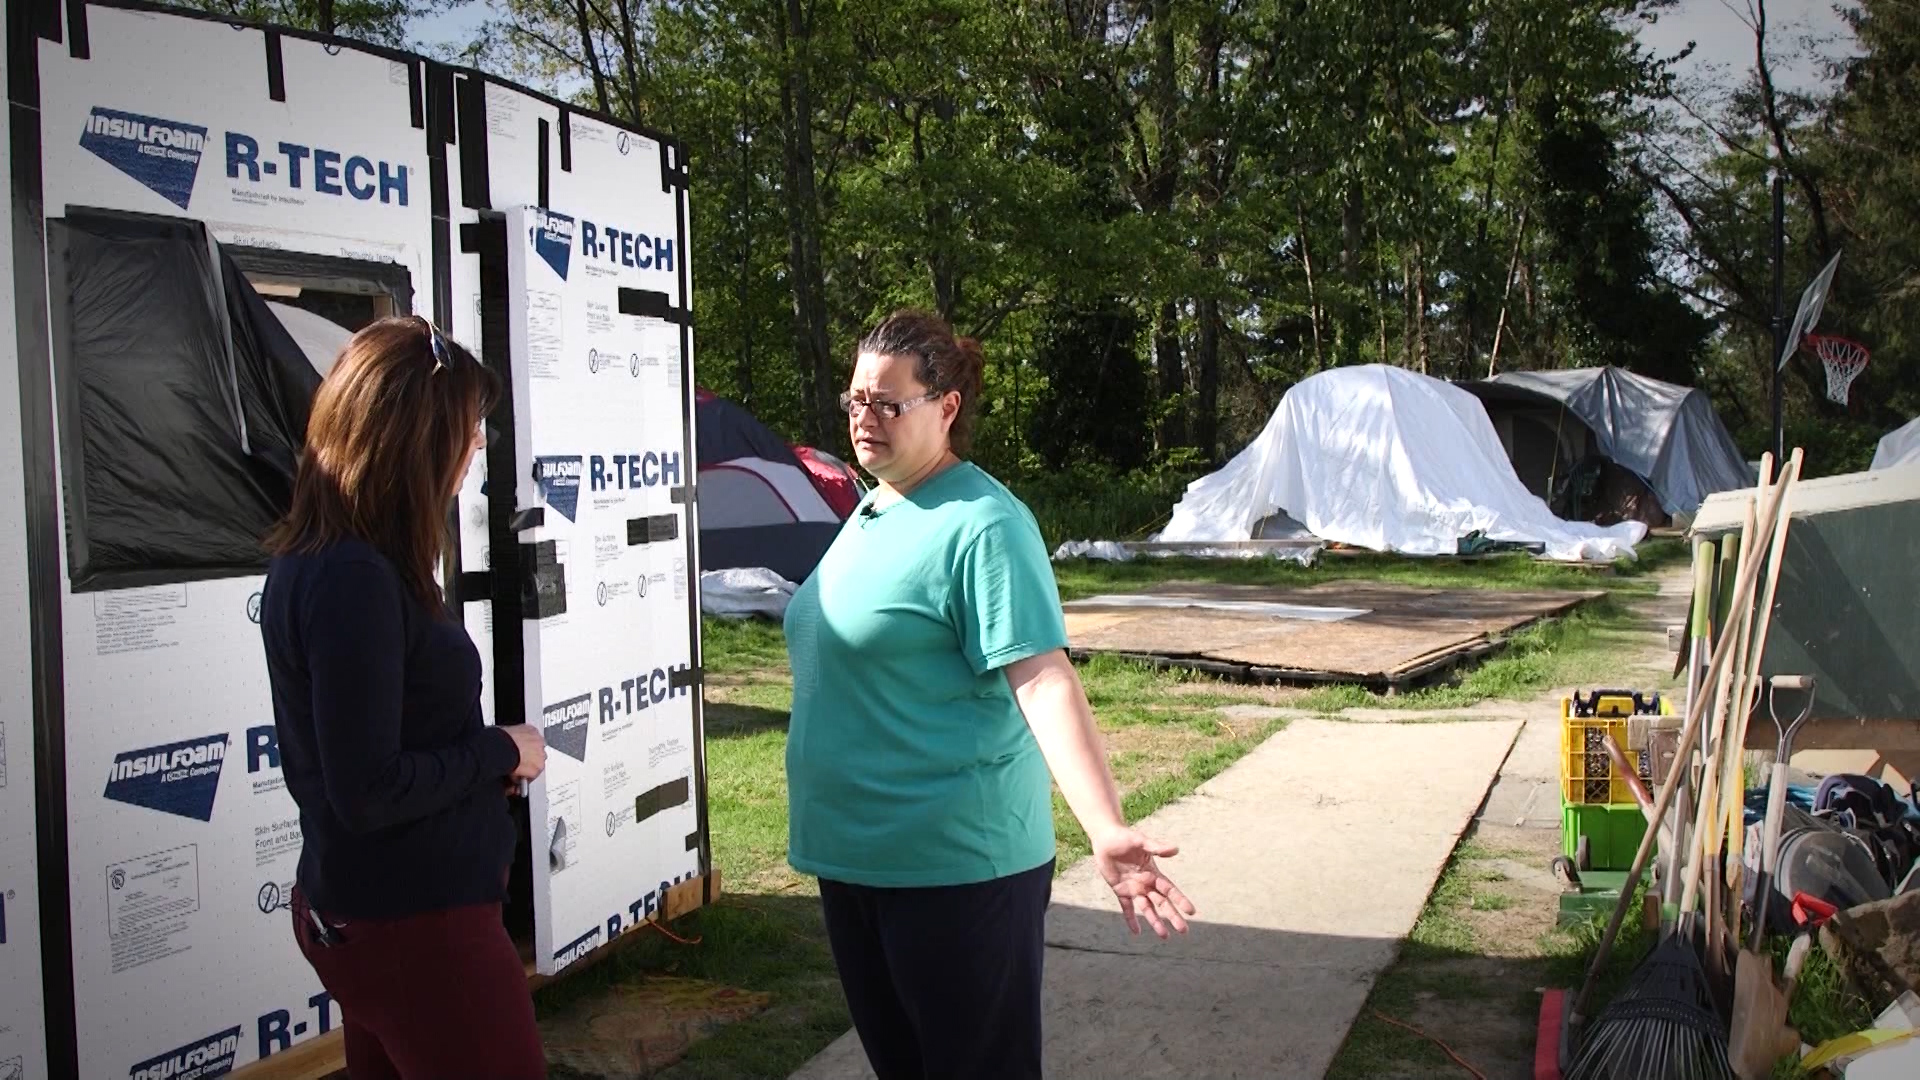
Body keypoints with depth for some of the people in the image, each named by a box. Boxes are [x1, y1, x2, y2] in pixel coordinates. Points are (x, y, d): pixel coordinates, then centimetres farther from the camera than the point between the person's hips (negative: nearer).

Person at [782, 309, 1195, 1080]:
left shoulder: (982, 524, -17)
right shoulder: (869, 512, 10)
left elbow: (1043, 680, -25)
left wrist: (1105, 828, -37)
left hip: (955, 862, -8)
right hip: (850, 851, 9)